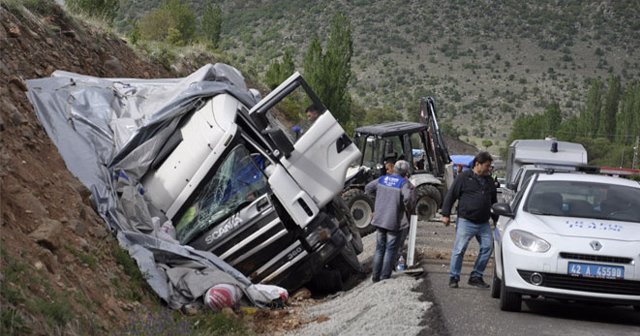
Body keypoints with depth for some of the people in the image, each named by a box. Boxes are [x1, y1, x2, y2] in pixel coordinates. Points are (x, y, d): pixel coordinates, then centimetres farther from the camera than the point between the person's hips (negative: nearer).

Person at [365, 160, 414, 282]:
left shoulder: (382, 179, 6)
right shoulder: (404, 183, -12)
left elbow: (368, 188, 16)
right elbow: (407, 198, -28)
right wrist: (408, 209, -9)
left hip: (380, 220, 5)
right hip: (395, 222, -5)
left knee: (379, 248, 16)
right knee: (390, 249, 3)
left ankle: (376, 276, 19)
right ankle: (385, 277, 1)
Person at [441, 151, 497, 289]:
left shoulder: (489, 180, 15)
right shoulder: (464, 177, -3)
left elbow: (494, 200, 25)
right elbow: (450, 196, -2)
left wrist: (496, 219, 24)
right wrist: (446, 214, -7)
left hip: (484, 223, 6)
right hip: (466, 222, -6)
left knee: (487, 247, 0)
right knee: (459, 249, -6)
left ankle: (476, 277, 10)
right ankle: (453, 278, 4)